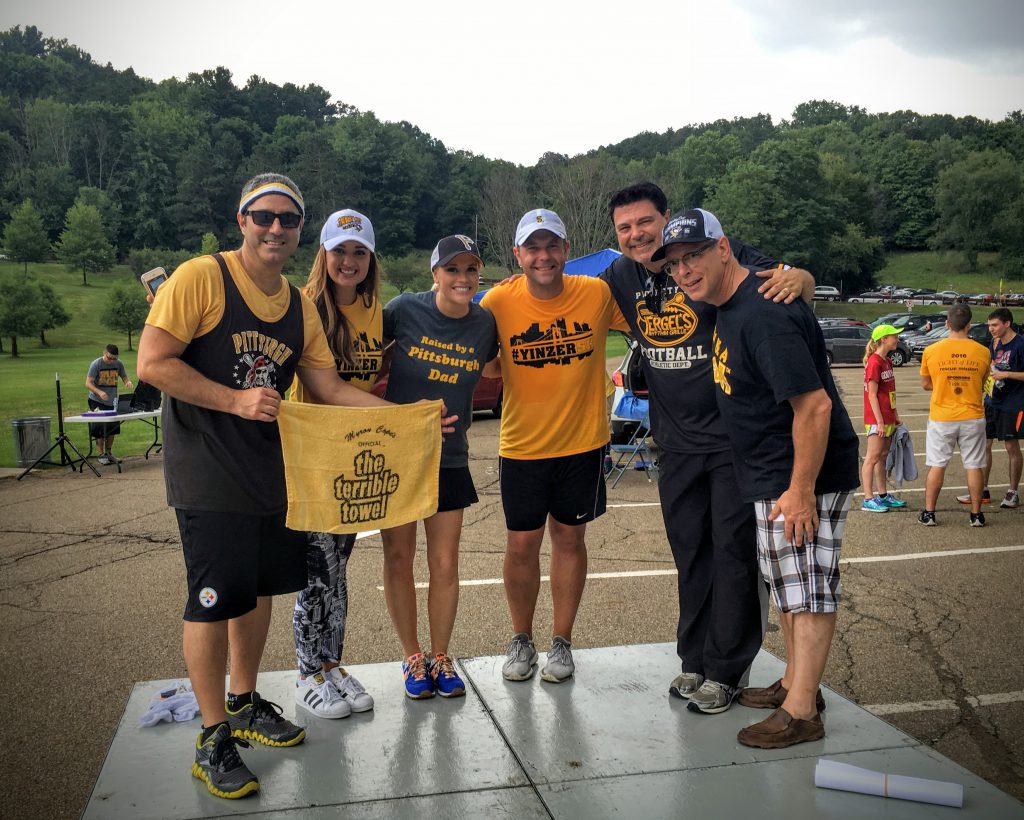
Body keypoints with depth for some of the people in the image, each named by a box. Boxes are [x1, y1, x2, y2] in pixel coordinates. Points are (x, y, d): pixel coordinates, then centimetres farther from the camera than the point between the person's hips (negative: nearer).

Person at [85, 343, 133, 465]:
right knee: (100, 429, -5)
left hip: (112, 401, 5)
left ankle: (109, 453, 23)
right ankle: (101, 455, 4)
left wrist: (128, 382, -15)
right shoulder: (96, 364, -12)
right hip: (97, 401, -4)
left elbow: (124, 377, 11)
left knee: (112, 429, 10)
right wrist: (99, 392, -32)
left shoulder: (119, 364, 1)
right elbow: (88, 384, -14)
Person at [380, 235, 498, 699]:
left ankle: (440, 658, 23)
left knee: (445, 564, 5)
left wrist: (463, 409, 3)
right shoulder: (405, 309, -11)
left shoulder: (485, 324, -3)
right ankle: (412, 658, 23)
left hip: (449, 459, 2)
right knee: (399, 557, 6)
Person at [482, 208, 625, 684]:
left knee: (569, 539, 12)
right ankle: (521, 640, 29)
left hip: (582, 442, 0)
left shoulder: (598, 295, -10)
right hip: (521, 446, 0)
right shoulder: (499, 302, -10)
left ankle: (561, 642, 27)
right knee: (522, 544, 8)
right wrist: (493, 367, -16)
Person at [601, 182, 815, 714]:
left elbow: (791, 281, -10)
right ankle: (695, 661, 29)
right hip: (676, 443, 5)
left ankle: (725, 671, 14)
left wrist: (798, 278, -34)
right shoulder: (622, 277, 4)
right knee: (690, 551, 14)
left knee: (734, 550, 2)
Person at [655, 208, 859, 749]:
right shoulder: (726, 305, 7)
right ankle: (795, 683, 33)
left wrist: (801, 490, -25)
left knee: (808, 587, -2)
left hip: (806, 475, -10)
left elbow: (814, 405, -28)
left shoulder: (764, 314, -25)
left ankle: (801, 712, 7)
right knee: (787, 583, 19)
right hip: (771, 475, 10)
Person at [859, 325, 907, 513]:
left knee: (883, 456, 14)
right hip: (876, 420, -9)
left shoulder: (887, 362, 12)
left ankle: (882, 495, 21)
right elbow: (872, 395, -18)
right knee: (873, 457, -5)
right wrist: (879, 422, -19)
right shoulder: (874, 363, -16)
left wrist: (896, 416, 17)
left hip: (888, 418, 9)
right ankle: (868, 499, -2)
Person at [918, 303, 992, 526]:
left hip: (941, 418, 0)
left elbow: (925, 384, 4)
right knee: (974, 466, 10)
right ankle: (976, 514, 16)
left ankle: (929, 513, 14)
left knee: (937, 465, 9)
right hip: (973, 418, 0)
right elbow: (982, 386, 7)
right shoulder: (983, 352, -5)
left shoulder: (931, 351, -9)